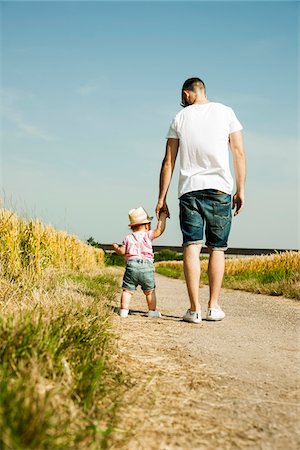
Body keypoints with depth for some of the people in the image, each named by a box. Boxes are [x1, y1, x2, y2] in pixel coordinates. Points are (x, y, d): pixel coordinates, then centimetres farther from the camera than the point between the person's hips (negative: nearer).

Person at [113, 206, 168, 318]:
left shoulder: (128, 238, 12)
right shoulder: (148, 235, 5)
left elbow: (122, 251, 9)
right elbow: (159, 230, 0)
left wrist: (116, 247, 30)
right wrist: (162, 217, 12)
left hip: (132, 264, 1)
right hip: (147, 266, -1)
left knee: (127, 290, 4)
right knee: (150, 291, 10)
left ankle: (124, 310, 1)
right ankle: (152, 311, 14)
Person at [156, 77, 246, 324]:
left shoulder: (180, 118, 11)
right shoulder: (225, 112, 10)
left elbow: (168, 162, 9)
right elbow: (239, 153, 3)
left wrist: (162, 198, 12)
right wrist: (241, 190, 7)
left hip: (189, 189, 0)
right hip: (219, 188, 0)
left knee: (191, 247, -3)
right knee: (217, 248, 7)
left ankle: (195, 309, -7)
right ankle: (214, 306, 7)